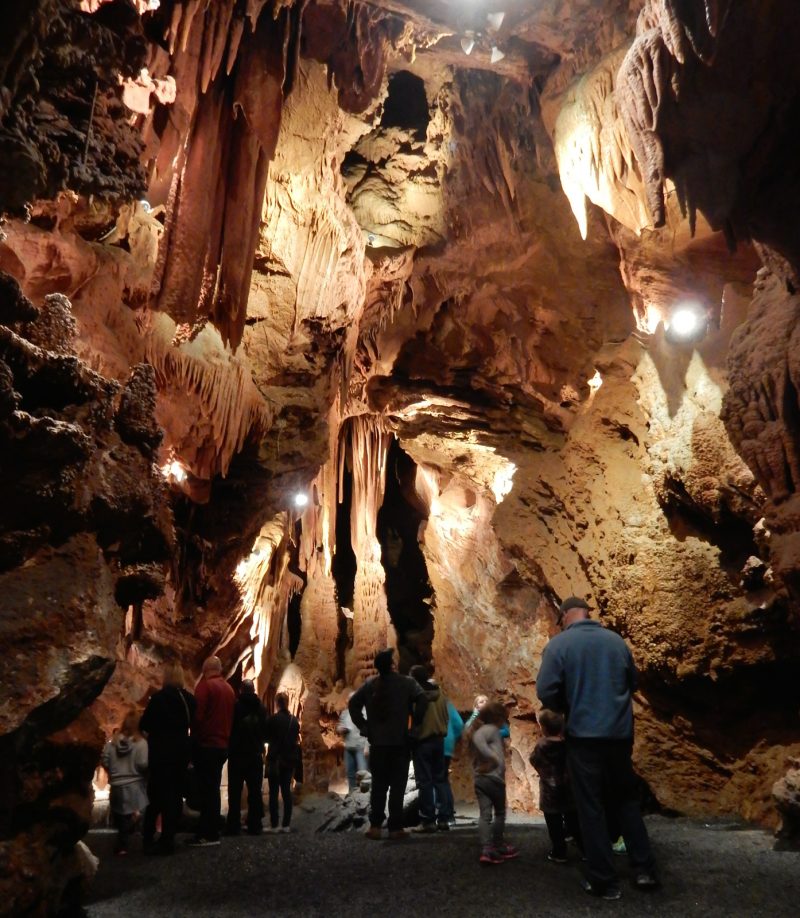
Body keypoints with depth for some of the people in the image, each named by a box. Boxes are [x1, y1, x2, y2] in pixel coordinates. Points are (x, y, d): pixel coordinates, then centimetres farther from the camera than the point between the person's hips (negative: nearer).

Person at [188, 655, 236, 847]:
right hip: (222, 745, 7)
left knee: (206, 790, -3)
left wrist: (194, 738, -2)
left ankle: (208, 834, -1)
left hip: (206, 745, -7)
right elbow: (231, 717, 13)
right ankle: (211, 831, 17)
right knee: (213, 788, 13)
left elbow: (197, 715, -16)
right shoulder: (229, 688, 11)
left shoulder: (205, 685, -10)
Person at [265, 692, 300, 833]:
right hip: (290, 759, 5)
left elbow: (266, 737, -2)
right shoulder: (294, 720, 3)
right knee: (286, 791, 9)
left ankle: (274, 825, -1)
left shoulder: (273, 719, -12)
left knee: (273, 792, 0)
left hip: (275, 759, -5)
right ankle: (286, 824, 9)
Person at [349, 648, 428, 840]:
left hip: (377, 743, 3)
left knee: (378, 785, 12)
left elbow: (353, 704, 4)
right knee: (397, 785, 3)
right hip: (400, 742, -3)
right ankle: (395, 827, 4)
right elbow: (422, 699, -20)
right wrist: (415, 723, -9)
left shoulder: (370, 684, 4)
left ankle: (375, 825, 9)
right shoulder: (406, 682, -7)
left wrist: (364, 727, 6)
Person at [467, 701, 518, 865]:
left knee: (485, 815, 2)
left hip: (479, 779, 7)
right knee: (499, 813, 12)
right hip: (494, 777, -7)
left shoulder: (477, 729, 16)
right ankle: (498, 847, 23)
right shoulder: (491, 729, -12)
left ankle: (486, 850, -7)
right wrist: (491, 756, -27)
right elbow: (478, 739, -30)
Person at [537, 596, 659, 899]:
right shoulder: (617, 641, 5)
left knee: (591, 808, 6)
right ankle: (644, 870, 20)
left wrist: (568, 707, 6)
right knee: (626, 800, 20)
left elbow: (546, 692, -13)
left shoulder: (559, 644, -8)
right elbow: (632, 682, 17)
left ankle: (604, 881, 11)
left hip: (584, 735, -4)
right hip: (620, 733, 4)